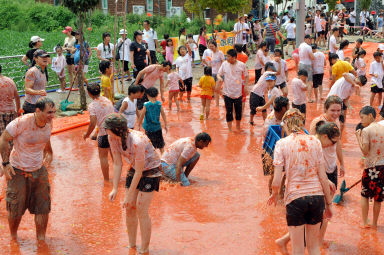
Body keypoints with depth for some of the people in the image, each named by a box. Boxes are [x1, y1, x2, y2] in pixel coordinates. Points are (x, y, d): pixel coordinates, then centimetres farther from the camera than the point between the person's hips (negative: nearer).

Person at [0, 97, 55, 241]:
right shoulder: (22, 122, -25)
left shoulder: (49, 123, -6)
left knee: (43, 207, 5)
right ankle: (13, 237, 31)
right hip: (18, 170, -5)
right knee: (16, 209, 5)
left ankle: (41, 239, 20)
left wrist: (48, 154, 22)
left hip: (39, 169, 5)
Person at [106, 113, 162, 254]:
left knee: (141, 210, -9)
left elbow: (139, 172, -27)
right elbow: (117, 164, -6)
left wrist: (129, 196, -22)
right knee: (129, 209, 3)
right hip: (134, 169, 7)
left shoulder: (137, 142, -35)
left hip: (150, 170, -7)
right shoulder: (112, 137, -14)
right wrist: (115, 189, -11)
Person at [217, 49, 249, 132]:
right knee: (229, 112, 2)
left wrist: (246, 86, -3)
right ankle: (230, 129, 12)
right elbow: (219, 74, 6)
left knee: (238, 111, 10)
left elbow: (246, 76, 6)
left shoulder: (242, 65, -5)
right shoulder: (224, 64, -4)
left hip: (238, 93, 0)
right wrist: (219, 78, -16)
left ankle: (238, 127, 32)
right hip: (227, 93, 0)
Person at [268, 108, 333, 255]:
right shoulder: (315, 142, 3)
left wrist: (274, 195, 12)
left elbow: (276, 182, -8)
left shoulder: (282, 144, -5)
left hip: (295, 198, -3)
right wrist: (329, 203, 11)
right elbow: (323, 177, 1)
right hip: (317, 196, 3)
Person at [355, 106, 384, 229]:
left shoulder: (366, 131, -10)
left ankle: (364, 222, 10)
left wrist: (359, 137, -3)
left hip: (371, 166, -5)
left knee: (365, 195, 11)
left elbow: (365, 151, -12)